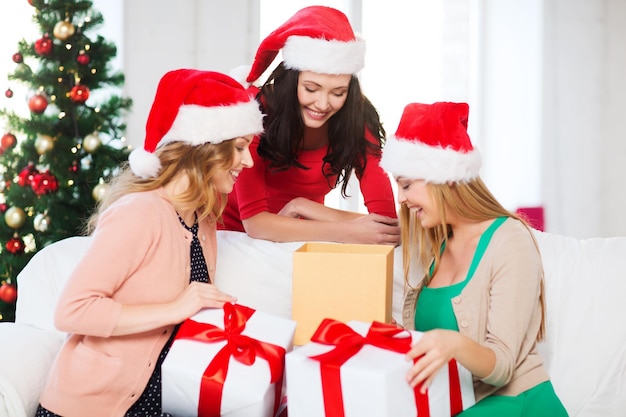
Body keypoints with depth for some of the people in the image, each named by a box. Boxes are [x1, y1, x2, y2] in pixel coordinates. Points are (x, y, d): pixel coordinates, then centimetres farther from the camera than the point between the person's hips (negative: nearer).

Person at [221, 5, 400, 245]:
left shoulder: (358, 117, -18)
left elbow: (387, 222, -23)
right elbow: (254, 221, -27)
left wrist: (302, 206, -24)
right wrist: (347, 233, -34)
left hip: (300, 243, 2)